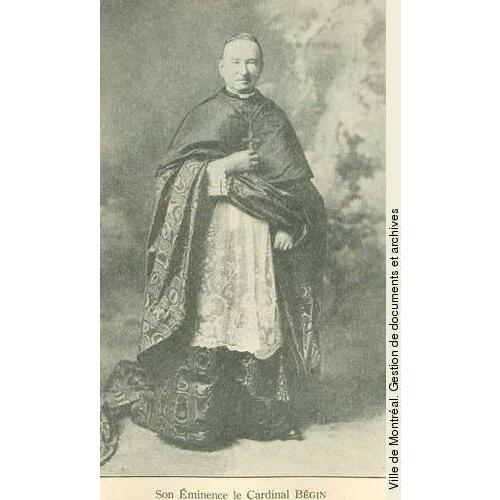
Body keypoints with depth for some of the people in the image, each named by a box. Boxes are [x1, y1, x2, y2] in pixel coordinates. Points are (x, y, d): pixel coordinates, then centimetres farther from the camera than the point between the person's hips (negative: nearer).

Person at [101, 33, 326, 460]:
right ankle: (194, 418, 7)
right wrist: (224, 166, -12)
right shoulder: (202, 117, 8)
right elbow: (174, 174, 1)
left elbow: (297, 183, 9)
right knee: (207, 324, -5)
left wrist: (289, 225, -6)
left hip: (262, 241, 2)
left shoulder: (275, 119, 12)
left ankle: (266, 415, 14)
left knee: (261, 325, 2)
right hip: (213, 238, -1)